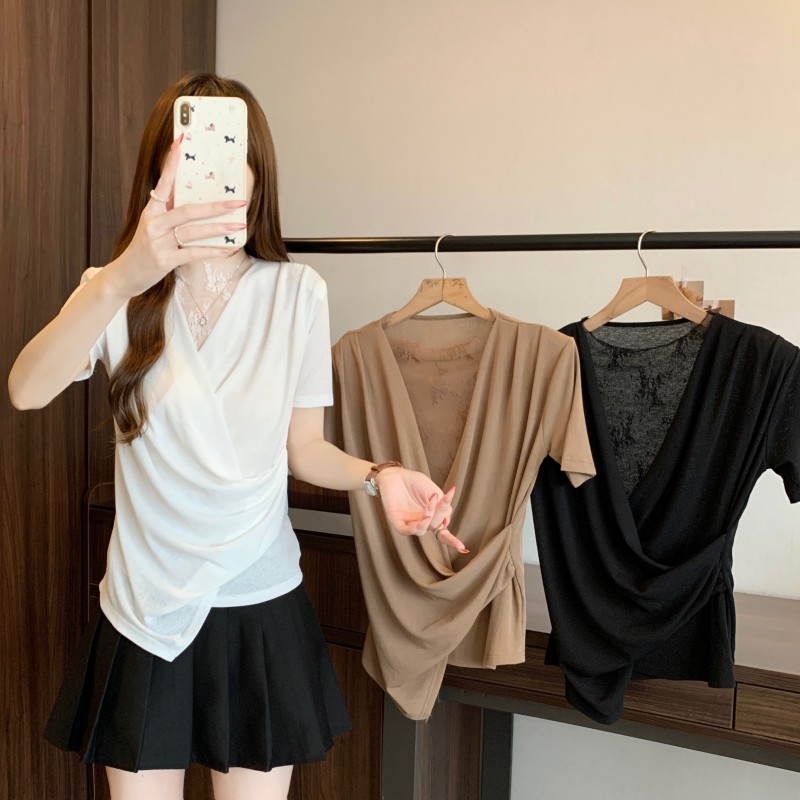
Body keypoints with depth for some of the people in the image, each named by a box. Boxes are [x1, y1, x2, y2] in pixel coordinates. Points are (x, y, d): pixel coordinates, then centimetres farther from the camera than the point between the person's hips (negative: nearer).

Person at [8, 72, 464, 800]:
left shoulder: (296, 291, -5)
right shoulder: (116, 293, -6)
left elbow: (303, 447, 0)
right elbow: (27, 391, -26)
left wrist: (377, 475, -20)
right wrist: (124, 279, -42)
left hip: (259, 606, 0)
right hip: (146, 610, 0)